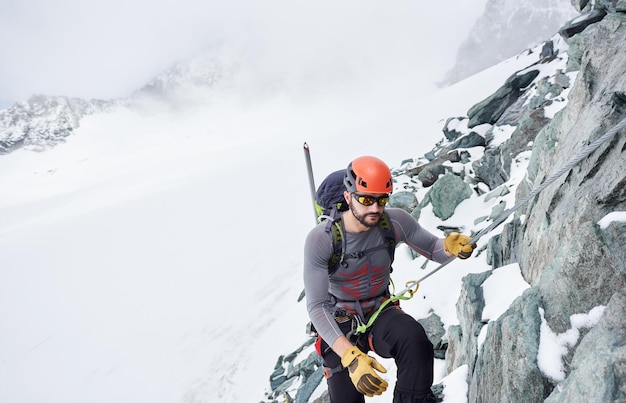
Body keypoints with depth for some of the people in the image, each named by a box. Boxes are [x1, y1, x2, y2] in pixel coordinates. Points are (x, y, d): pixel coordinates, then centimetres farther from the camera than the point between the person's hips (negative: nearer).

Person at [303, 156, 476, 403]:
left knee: (414, 337, -32)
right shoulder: (320, 239, -24)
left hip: (381, 313, 2)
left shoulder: (396, 222, -15)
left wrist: (451, 247, -28)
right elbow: (315, 306, -24)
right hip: (340, 326, -1)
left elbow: (433, 249, -2)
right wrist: (350, 356, -37)